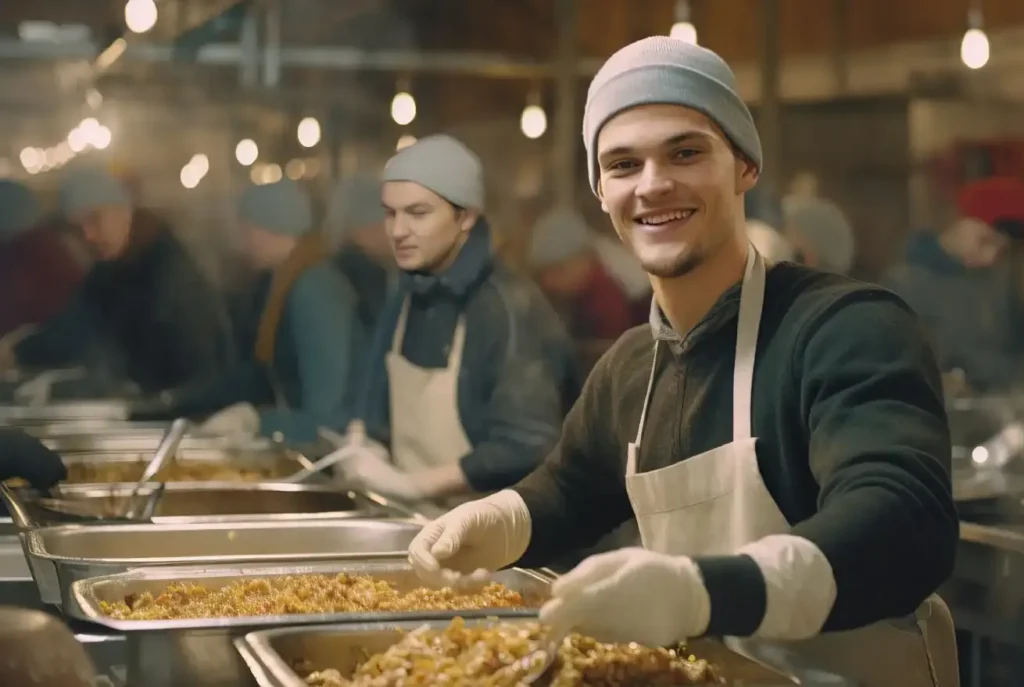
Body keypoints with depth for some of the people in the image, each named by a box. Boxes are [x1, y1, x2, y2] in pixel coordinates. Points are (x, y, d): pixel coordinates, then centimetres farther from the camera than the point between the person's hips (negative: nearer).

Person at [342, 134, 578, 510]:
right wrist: (369, 454, -3)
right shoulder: (406, 297, 7)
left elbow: (526, 449, -21)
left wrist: (411, 484, -20)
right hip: (413, 513, 6)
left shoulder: (510, 307, -15)